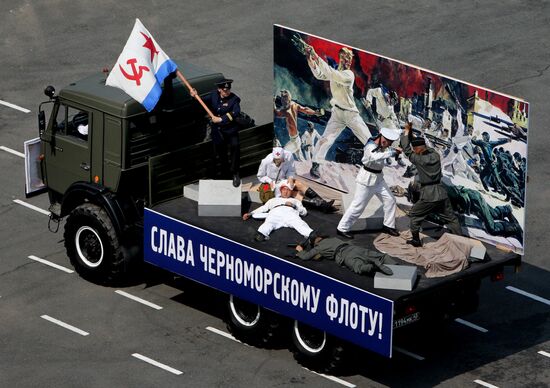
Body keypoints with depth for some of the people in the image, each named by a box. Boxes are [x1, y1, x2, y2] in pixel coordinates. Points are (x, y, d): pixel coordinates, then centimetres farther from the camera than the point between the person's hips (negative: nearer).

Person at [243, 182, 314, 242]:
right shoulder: (273, 200, 44)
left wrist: (294, 206, 7)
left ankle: (312, 235, -66)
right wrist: (250, 214, 18)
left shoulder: (295, 201, 40)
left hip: (290, 212, -1)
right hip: (276, 212, 1)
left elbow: (304, 212, 26)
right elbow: (263, 209, 33)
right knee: (269, 223, -37)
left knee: (298, 223, -37)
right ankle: (261, 234, -69)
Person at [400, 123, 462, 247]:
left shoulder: (419, 160, -15)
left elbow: (406, 149, -5)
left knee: (414, 215, 14)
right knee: (450, 218, 12)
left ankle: (416, 240, 17)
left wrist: (406, 131, 3)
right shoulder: (435, 155, 2)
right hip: (441, 194, 6)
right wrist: (410, 132, 13)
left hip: (428, 195, -6)